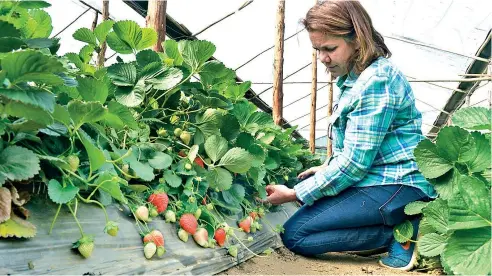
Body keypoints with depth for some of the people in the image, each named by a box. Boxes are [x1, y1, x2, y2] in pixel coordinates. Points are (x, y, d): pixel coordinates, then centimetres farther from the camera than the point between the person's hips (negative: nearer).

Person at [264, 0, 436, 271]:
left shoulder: (376, 81, -20)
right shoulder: (355, 76, 11)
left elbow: (353, 163, -22)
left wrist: (295, 194, -18)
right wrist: (328, 168, 17)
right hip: (377, 175, 10)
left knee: (294, 234, -14)